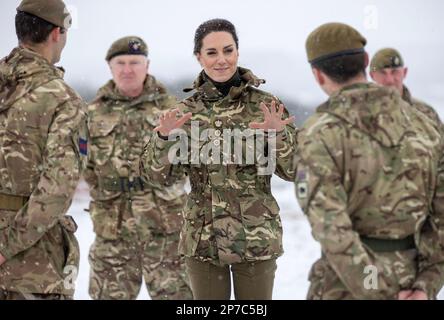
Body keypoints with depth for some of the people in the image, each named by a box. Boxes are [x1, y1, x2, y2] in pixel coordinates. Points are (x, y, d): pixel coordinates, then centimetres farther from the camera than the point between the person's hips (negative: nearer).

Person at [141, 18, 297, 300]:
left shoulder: (265, 106, -2)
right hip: (204, 239, 1)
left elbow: (292, 171, -3)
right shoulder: (186, 111, 2)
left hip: (257, 238, -1)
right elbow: (157, 174, 0)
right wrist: (164, 137, -18)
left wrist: (280, 134, -21)